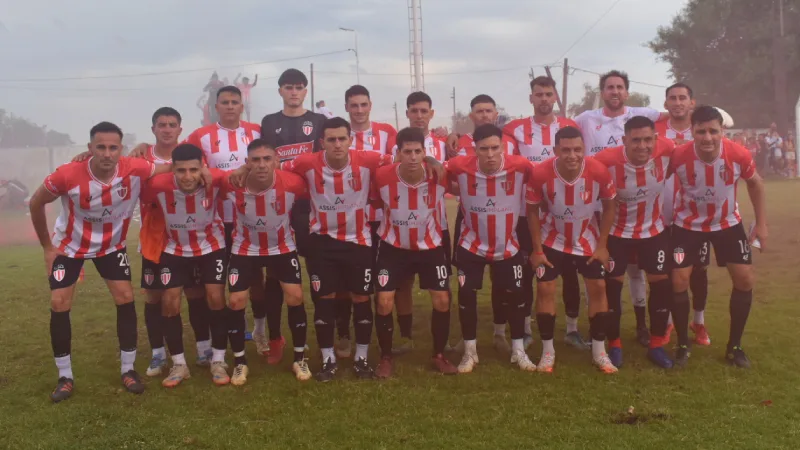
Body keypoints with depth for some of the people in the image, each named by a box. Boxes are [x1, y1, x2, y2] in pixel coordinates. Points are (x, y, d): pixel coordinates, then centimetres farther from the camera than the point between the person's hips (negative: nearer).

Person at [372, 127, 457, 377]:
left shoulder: (440, 176, -21)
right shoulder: (382, 176, -23)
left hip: (430, 245, 1)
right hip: (393, 246, -1)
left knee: (442, 300, -2)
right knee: (384, 302, -7)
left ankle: (439, 356, 20)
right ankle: (386, 358, 15)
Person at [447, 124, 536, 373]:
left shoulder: (520, 166, -21)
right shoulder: (460, 166, -21)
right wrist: (460, 191, -8)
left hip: (508, 246, 1)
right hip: (471, 245, 0)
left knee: (515, 295, 8)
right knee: (466, 295, 0)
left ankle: (518, 351, 27)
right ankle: (470, 352, 20)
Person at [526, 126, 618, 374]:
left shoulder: (599, 172, -25)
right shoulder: (541, 174, -28)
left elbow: (608, 207, -8)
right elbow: (532, 211, -12)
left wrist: (602, 246, -8)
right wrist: (537, 249, -11)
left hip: (588, 241, 1)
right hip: (553, 241, -1)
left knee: (598, 287, 1)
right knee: (545, 289, -4)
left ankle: (599, 351, 15)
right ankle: (548, 350, 11)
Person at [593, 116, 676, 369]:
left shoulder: (666, 150, -22)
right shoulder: (607, 160, -31)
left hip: (654, 230, 3)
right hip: (617, 232, -2)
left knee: (662, 284, 3)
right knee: (612, 286, 2)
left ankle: (657, 346, 19)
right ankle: (614, 346, 19)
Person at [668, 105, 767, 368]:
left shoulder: (739, 155, -23)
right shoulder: (678, 156, -28)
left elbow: (755, 183, -1)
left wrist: (761, 223, 0)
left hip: (728, 223, 2)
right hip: (688, 225, -2)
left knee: (746, 280, -1)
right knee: (679, 282, -8)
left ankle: (734, 346, 16)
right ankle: (683, 345, 12)